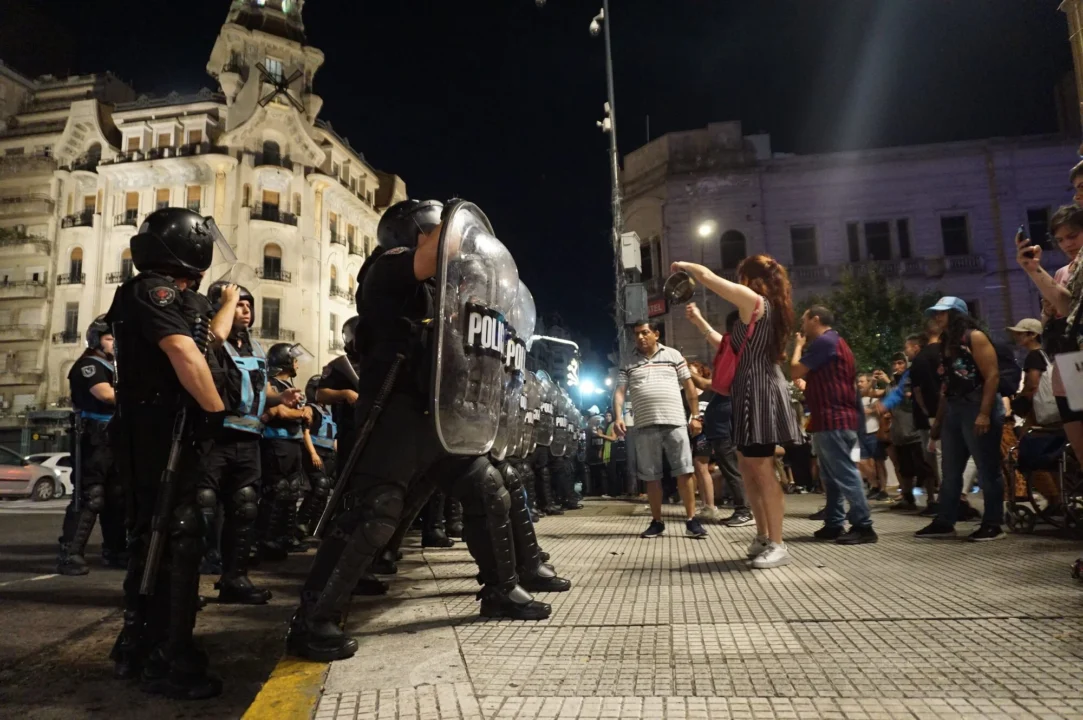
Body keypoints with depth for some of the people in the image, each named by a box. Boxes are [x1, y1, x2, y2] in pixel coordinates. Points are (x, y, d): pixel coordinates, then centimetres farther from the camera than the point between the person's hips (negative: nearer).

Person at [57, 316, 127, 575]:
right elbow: (107, 395, -20)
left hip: (114, 438, 9)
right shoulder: (88, 365, -4)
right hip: (95, 438, -9)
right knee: (89, 497, -14)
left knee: (117, 497, 9)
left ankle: (114, 551, 15)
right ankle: (69, 554, -12)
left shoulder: (111, 368, 25)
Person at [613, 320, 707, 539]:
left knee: (684, 471, -2)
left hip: (675, 422, -1)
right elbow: (619, 392, 4)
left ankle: (691, 520, 6)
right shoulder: (628, 364, 10)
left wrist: (695, 416, 4)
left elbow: (689, 386, 9)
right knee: (651, 476, 6)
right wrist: (618, 418, -12)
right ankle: (657, 522, 16)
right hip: (645, 426, 1)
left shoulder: (673, 355, 8)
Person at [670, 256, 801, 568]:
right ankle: (763, 537, 21)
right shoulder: (768, 308, 19)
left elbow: (707, 276, -11)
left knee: (762, 470, -7)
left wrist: (684, 265, 9)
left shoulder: (753, 299, -9)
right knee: (747, 466, 14)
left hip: (758, 392, -10)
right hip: (754, 392, 10)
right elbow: (733, 348, 25)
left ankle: (777, 545, -1)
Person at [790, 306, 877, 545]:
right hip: (834, 417, 11)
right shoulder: (834, 342, 22)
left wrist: (798, 346, 2)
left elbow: (795, 371, -12)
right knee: (832, 475, 12)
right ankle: (834, 523, 17)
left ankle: (863, 526, -6)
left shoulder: (824, 341, -11)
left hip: (832, 419, -11)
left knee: (844, 473, -9)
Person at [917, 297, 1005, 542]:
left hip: (977, 409, -9)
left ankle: (992, 524, 7)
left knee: (987, 470, -1)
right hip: (953, 411, 9)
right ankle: (944, 522, 17)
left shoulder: (975, 337, -6)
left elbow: (992, 375, -15)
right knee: (950, 471, 10)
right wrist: (938, 419, 14)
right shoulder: (948, 344, 16)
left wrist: (984, 413, -22)